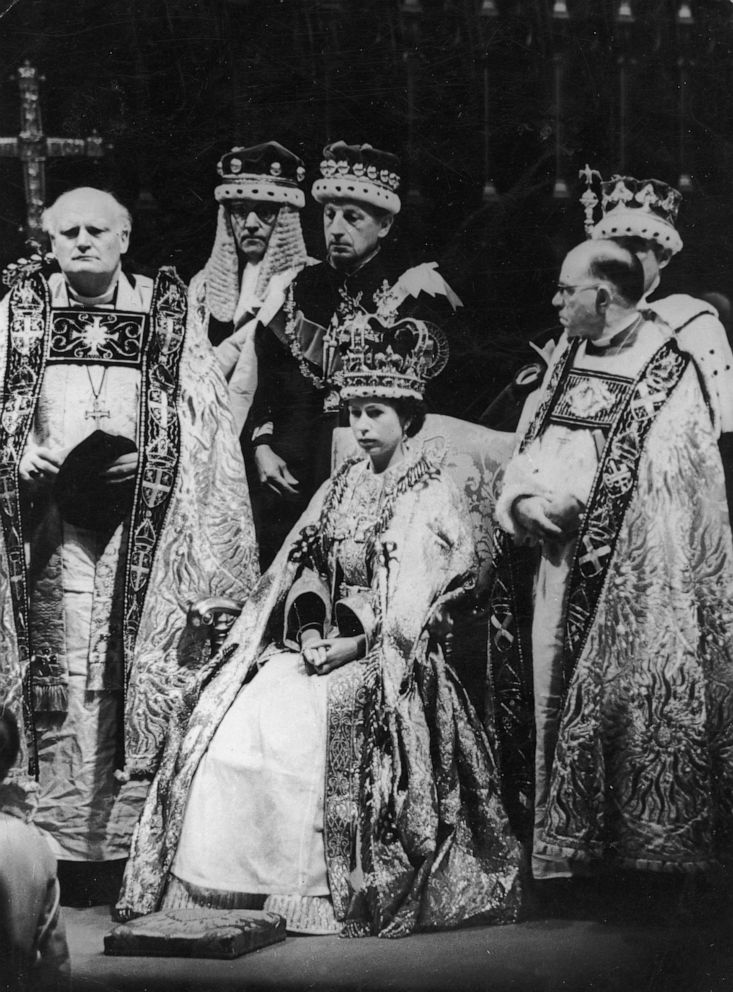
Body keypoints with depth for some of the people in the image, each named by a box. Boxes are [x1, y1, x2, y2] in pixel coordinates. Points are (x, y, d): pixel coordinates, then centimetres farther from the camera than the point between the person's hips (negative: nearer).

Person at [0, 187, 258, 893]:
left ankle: (131, 829, -1)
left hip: (143, 519, 0)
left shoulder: (165, 312, 9)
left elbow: (203, 419, 5)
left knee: (140, 672, -6)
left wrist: (146, 461, -10)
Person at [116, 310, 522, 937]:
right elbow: (305, 568, 13)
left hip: (389, 656, -6)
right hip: (323, 642, 6)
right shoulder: (339, 487, 18)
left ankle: (314, 895, -25)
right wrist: (310, 630, -5)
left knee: (310, 728, -30)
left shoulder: (432, 497, -1)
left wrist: (354, 645, -16)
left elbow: (411, 608, -9)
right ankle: (220, 881, -18)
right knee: (234, 719, -17)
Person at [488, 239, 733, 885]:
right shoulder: (568, 356, 13)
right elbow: (532, 449, 13)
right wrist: (521, 498, -7)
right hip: (554, 559, 7)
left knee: (617, 703, -5)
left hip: (626, 572, -7)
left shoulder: (667, 370, -9)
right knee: (553, 697, 8)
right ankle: (562, 843, 16)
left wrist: (554, 497, -14)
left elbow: (655, 482, -14)